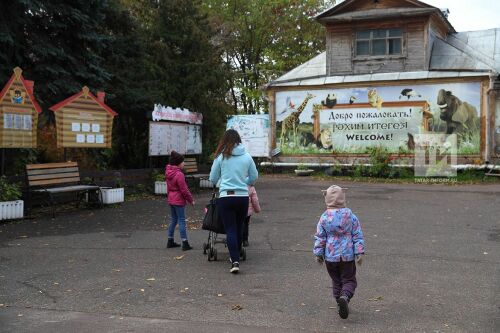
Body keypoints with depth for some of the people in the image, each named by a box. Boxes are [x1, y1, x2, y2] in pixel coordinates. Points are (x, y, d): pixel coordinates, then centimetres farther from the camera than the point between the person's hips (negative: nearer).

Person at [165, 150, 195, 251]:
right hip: (179, 200, -8)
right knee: (182, 221, -4)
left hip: (171, 200, 9)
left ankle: (170, 241, 23)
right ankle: (185, 244, -2)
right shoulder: (179, 174, -21)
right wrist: (191, 200, -8)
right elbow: (184, 190, -18)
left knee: (174, 220, 17)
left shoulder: (168, 173, 6)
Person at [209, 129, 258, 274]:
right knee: (239, 228, 17)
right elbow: (254, 177, 12)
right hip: (243, 197, 2)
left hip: (226, 197, -2)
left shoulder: (221, 157, -3)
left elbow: (213, 179, 6)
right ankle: (236, 255, 31)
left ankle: (235, 261, -11)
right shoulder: (247, 156, 2)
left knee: (230, 230, 0)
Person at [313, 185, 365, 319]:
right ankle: (345, 296, -20)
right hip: (347, 255, -1)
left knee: (336, 281, 16)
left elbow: (319, 238, -2)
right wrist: (359, 253, 0)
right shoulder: (351, 216, -5)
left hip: (330, 256, 1)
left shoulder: (324, 218, -7)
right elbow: (357, 236, -4)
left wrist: (318, 254, 7)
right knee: (349, 280, 7)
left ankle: (340, 304, 20)